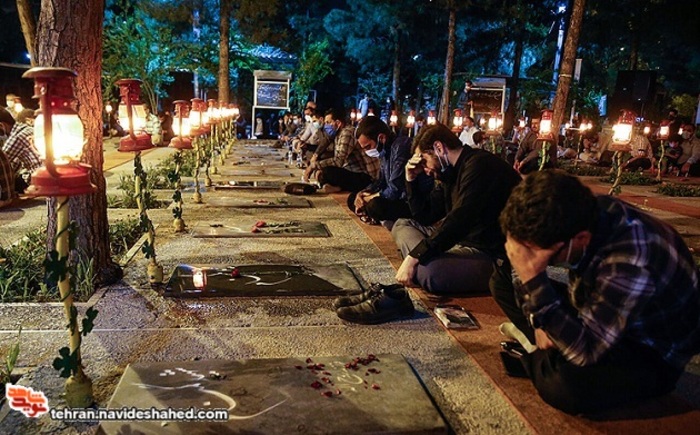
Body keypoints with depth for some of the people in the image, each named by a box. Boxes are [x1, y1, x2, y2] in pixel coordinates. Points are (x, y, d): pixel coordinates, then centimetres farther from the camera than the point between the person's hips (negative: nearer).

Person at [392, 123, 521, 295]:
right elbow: (425, 217, 20)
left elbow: (459, 219, -27)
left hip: (493, 256, -10)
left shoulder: (480, 164, -16)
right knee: (401, 226, 15)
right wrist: (412, 179, 9)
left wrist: (414, 256, -27)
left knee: (426, 271, -38)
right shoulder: (450, 171, 13)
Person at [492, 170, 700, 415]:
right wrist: (541, 322, -14)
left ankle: (539, 358, -3)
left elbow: (584, 351, -36)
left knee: (565, 386, -37)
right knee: (502, 280, 0)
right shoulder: (581, 215, -18)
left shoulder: (632, 264, -39)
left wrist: (533, 279, -43)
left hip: (652, 354, -6)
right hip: (595, 313, 7)